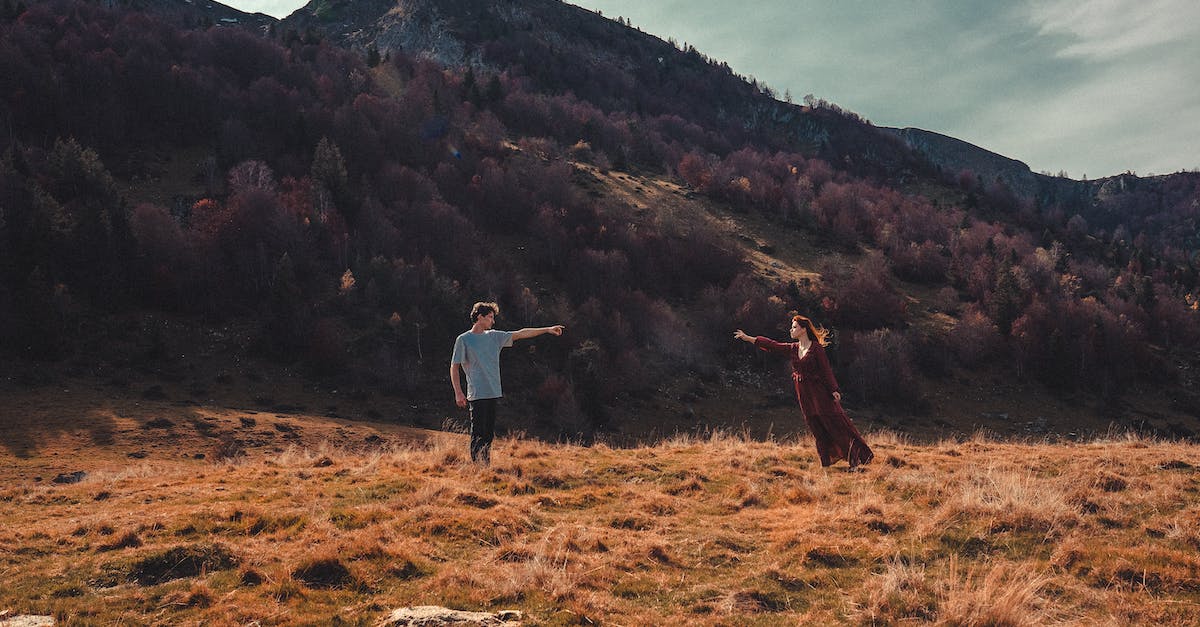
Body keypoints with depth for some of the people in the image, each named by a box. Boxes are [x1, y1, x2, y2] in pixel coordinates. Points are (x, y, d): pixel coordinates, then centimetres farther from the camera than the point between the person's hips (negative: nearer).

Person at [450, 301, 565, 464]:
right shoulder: (463, 339, -2)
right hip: (477, 395, -6)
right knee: (478, 434, -8)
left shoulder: (494, 336, 14)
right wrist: (458, 393, -10)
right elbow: (454, 367, -2)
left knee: (489, 434, 8)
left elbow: (521, 334, 14)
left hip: (494, 394, 6)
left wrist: (547, 329, 10)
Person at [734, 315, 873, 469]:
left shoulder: (816, 348, -8)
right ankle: (827, 461, 14)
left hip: (819, 392, -6)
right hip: (804, 395, 6)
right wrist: (747, 338, 5)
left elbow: (826, 370, -10)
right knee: (818, 429, 8)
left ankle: (855, 457, -3)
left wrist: (834, 390, -15)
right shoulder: (792, 348, 9)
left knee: (834, 423, -7)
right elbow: (771, 345, 8)